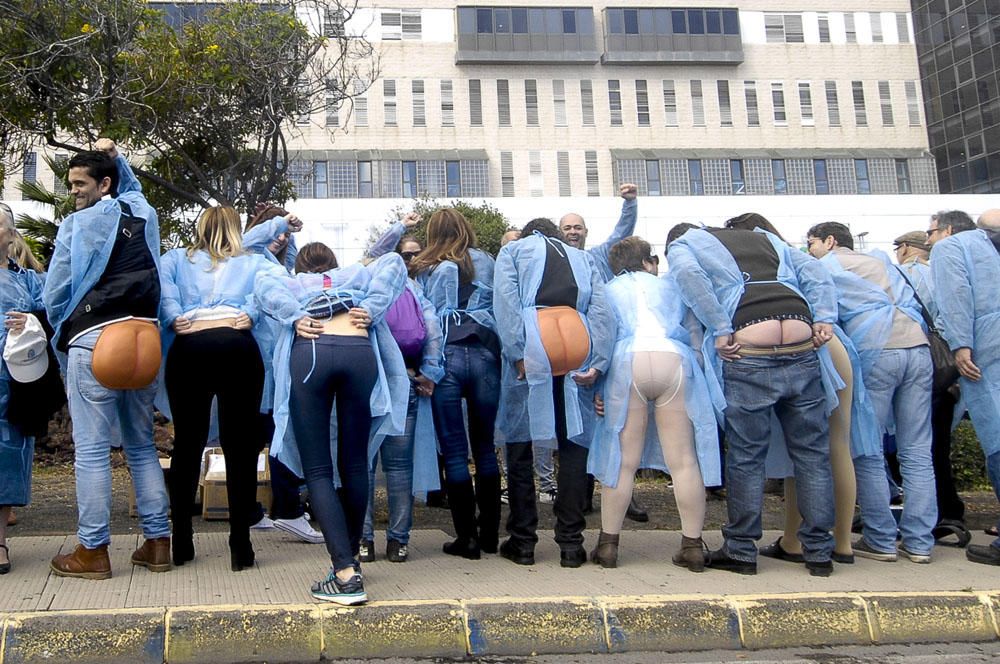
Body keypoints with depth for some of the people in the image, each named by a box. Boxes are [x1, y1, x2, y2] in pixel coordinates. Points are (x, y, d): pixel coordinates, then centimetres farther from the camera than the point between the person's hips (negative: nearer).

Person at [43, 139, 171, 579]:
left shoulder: (78, 225, -2)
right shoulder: (143, 214, 13)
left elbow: (54, 294, 1)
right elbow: (132, 188, 40)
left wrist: (63, 333, 17)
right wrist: (116, 158, 27)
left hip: (93, 341, -6)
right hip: (144, 340, 6)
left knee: (92, 450, 0)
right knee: (142, 445, 13)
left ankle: (93, 550, 4)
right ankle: (157, 542, 14)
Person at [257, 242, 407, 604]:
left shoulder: (292, 284, 33)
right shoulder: (357, 275, 35)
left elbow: (263, 282, 12)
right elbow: (393, 263, 16)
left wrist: (294, 318, 4)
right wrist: (372, 309, 9)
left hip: (308, 354, -1)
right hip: (360, 352, 1)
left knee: (317, 470, -2)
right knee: (354, 464, 13)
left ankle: (346, 574, -12)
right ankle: (351, 557, 22)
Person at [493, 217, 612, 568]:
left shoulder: (512, 250, 17)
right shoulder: (583, 258, 24)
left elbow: (506, 300, -3)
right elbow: (600, 310, 6)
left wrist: (518, 354, -10)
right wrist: (597, 364, -2)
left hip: (531, 354, -2)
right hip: (577, 357, 2)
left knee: (519, 445, 8)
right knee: (574, 443, 9)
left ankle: (522, 541, 10)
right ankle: (571, 542, 8)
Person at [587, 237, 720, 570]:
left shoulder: (607, 291, 24)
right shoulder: (669, 286, 29)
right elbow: (695, 332, 22)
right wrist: (698, 372, 26)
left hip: (627, 363, -1)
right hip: (675, 360, 1)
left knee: (622, 460, 4)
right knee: (683, 460, 2)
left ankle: (608, 543, 8)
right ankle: (693, 545, 5)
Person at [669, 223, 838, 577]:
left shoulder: (682, 244, 18)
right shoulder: (768, 238, 32)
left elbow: (689, 275, -5)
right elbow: (814, 272, 17)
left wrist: (720, 330, -8)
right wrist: (825, 318, 5)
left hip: (749, 352, -4)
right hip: (803, 345, 4)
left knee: (745, 456, 6)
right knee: (812, 453, 10)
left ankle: (741, 550, 14)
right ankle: (819, 551, 15)